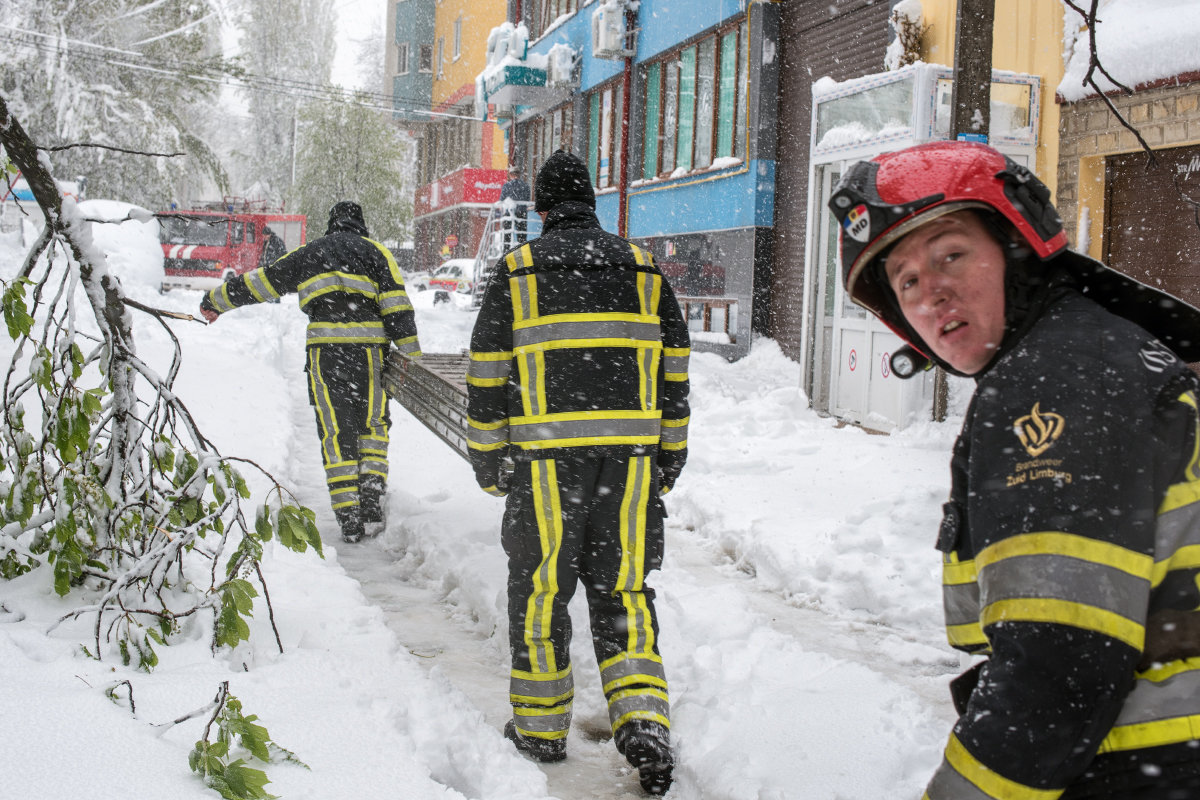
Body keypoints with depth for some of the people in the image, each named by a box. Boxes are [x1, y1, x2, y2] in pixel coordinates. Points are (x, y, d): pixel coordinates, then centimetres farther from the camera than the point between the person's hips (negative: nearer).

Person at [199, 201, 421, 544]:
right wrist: (411, 354, 0)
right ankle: (372, 509, 1)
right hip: (369, 349, -1)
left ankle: (349, 522, 1)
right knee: (372, 426, 12)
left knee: (336, 434, 5)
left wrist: (217, 301, 38)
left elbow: (261, 281, 25)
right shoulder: (376, 252, 15)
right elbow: (396, 304, 2)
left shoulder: (308, 254, 20)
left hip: (324, 351, 1)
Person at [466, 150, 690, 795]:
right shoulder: (643, 269, 11)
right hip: (631, 456, 3)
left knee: (540, 587, 9)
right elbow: (672, 373, 12)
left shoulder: (516, 272, 4)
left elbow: (488, 375, 3)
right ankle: (643, 719, 0)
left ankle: (540, 728, 19)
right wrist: (668, 461, 18)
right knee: (623, 587, 11)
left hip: (546, 457, -2)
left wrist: (486, 460, 12)